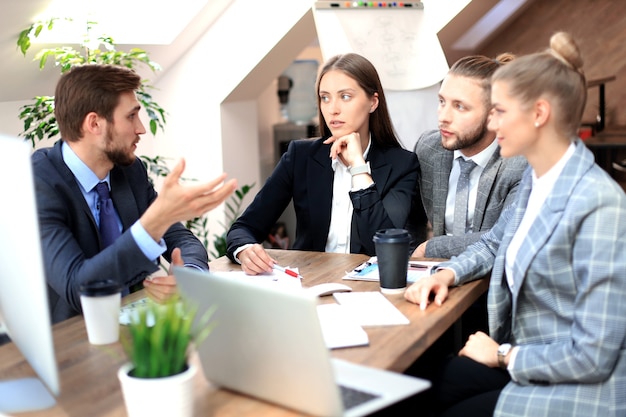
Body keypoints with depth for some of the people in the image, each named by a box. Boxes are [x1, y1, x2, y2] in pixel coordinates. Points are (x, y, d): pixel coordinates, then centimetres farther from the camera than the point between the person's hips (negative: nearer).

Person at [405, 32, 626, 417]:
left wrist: (503, 355, -12)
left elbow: (593, 355, -25)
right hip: (520, 356, 7)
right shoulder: (535, 179, 1)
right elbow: (495, 243, 20)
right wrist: (447, 273, 2)